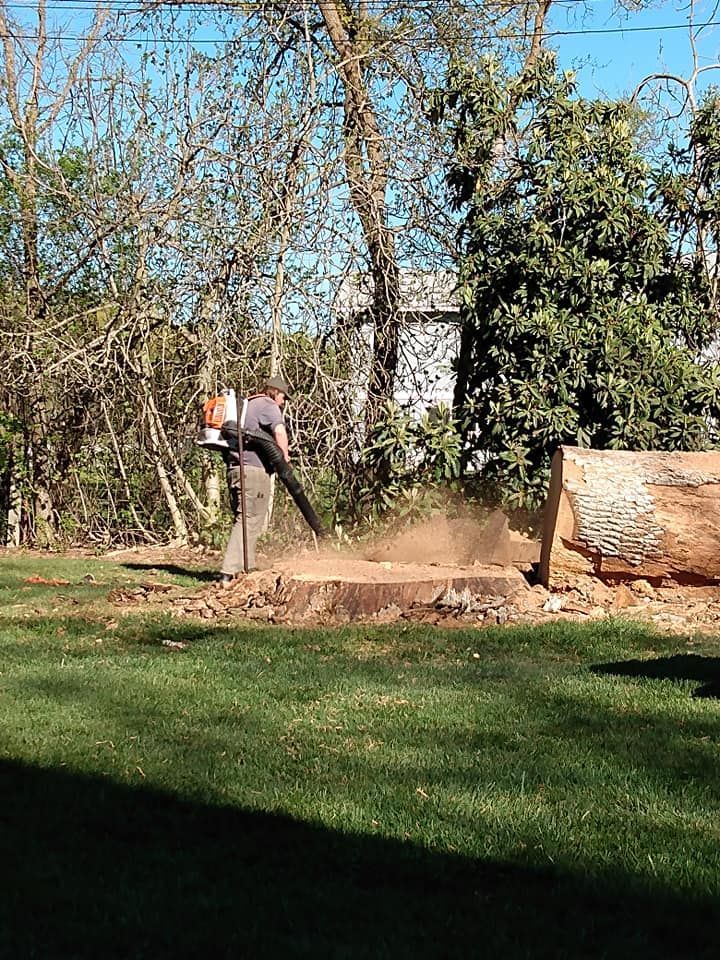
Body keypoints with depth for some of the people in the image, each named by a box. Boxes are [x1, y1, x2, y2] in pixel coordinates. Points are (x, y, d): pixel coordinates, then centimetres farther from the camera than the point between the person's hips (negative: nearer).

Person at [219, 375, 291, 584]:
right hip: (254, 469, -9)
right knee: (249, 521, -9)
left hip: (234, 468, 9)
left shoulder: (244, 406, 25)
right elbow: (279, 430, -21)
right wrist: (284, 456, -8)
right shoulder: (268, 405, -3)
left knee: (243, 519, 14)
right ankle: (229, 573, -16)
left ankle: (247, 569, 15)